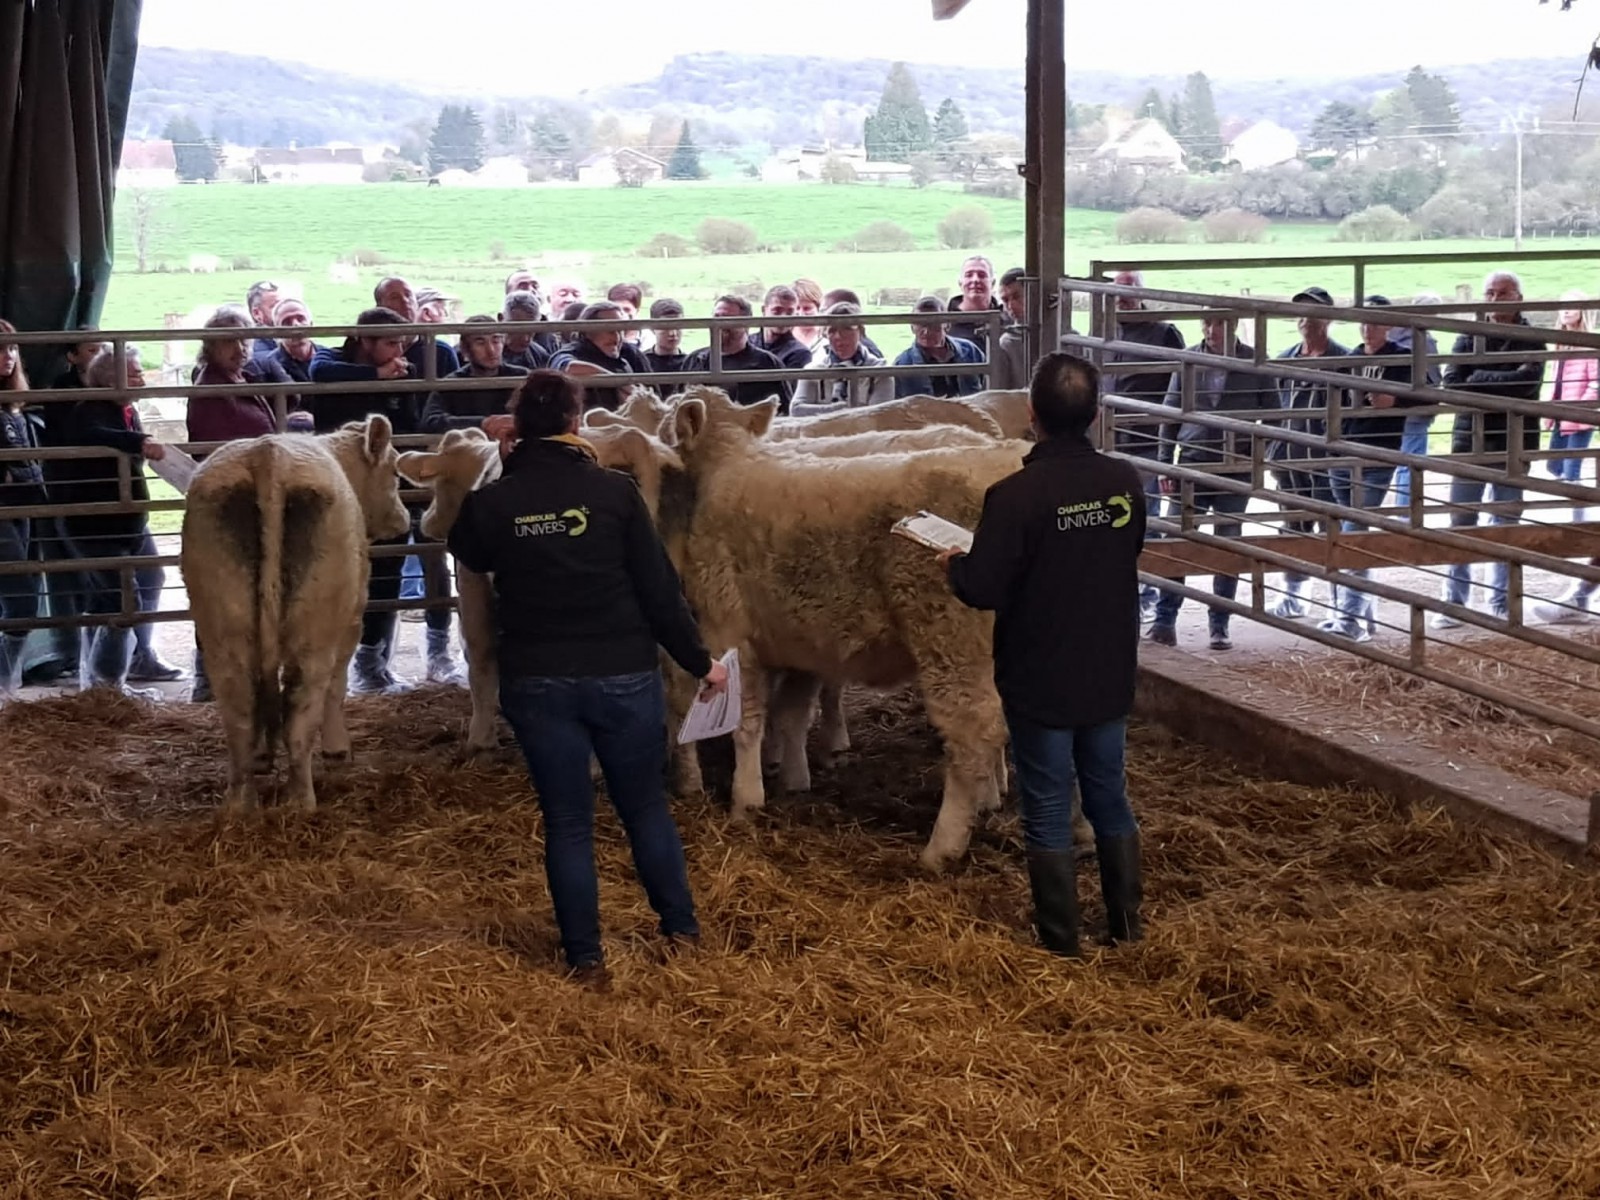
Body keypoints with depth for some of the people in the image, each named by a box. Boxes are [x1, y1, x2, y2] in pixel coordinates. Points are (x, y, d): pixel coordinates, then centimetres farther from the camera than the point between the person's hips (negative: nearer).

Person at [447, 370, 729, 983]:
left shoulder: (490, 503, -7)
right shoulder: (615, 490, -9)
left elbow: (469, 555, 17)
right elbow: (660, 588, -7)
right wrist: (699, 660, 4)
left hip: (537, 681, 0)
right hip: (624, 674, 0)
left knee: (567, 821, 10)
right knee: (647, 807, 17)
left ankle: (585, 956, 14)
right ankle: (681, 928, 28)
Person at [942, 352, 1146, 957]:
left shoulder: (1015, 495, -23)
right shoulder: (1125, 483, -6)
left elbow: (982, 590, -20)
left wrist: (955, 563, 0)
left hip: (1039, 680, -5)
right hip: (1109, 674, 5)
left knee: (1048, 811, 8)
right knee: (1110, 797, 19)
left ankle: (1060, 937, 17)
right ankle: (1127, 920, 29)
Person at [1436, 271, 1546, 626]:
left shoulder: (1531, 340, 1)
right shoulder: (1469, 337, 6)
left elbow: (1528, 381, -17)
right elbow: (1451, 382, -8)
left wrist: (1477, 380, -15)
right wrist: (1503, 385, -17)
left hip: (1513, 442, -1)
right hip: (1470, 440, 1)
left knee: (1507, 524, 7)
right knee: (1460, 523, 3)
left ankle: (1502, 604, 15)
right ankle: (1455, 603, 10)